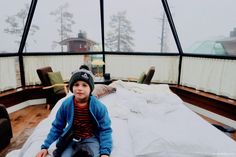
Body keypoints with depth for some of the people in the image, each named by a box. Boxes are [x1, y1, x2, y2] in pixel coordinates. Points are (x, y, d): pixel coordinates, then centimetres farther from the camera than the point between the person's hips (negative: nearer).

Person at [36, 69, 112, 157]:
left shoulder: (99, 107, -19)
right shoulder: (66, 104, -11)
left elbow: (105, 130, -13)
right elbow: (57, 127, 1)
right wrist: (45, 147, -3)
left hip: (91, 138, -1)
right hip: (72, 138, 2)